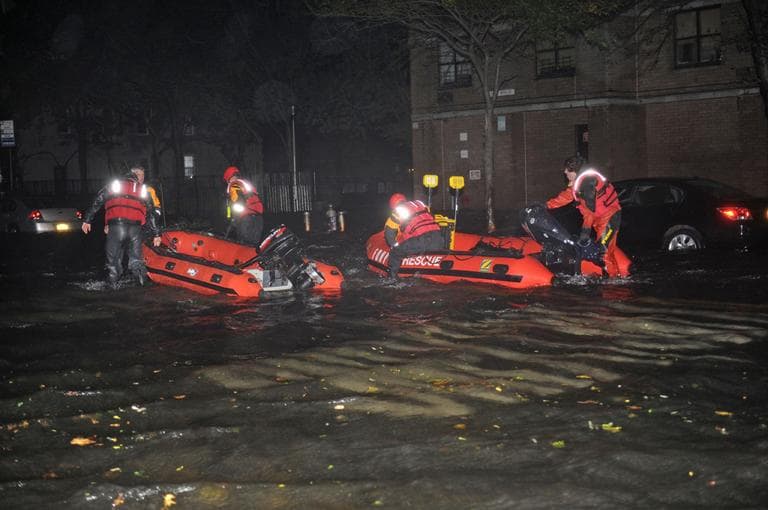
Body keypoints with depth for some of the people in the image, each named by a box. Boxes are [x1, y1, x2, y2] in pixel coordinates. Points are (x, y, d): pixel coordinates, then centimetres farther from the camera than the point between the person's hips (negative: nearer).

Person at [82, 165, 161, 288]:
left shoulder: (115, 184, 18)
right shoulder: (143, 191, 21)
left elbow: (98, 201, 11)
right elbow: (150, 213, 21)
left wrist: (87, 220, 12)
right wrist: (156, 234, 24)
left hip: (116, 225, -1)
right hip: (135, 229, 1)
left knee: (113, 259, 6)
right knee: (136, 259, 11)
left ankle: (113, 287, 3)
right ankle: (144, 284, 0)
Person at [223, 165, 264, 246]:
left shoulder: (233, 185, 1)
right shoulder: (247, 183, 26)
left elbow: (237, 202, -13)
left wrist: (234, 218, -9)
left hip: (246, 218, -8)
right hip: (259, 216, 8)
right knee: (254, 242, 11)